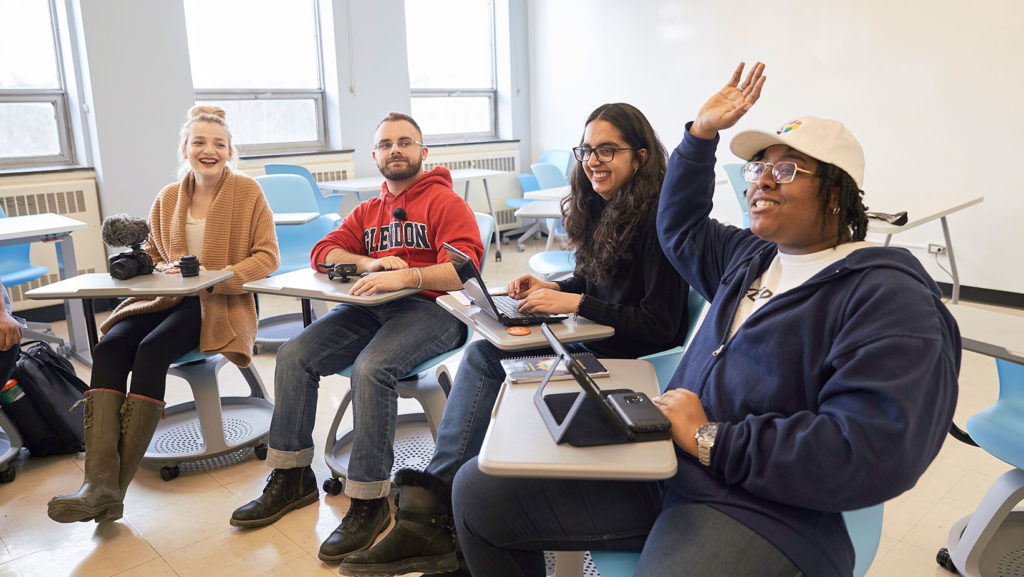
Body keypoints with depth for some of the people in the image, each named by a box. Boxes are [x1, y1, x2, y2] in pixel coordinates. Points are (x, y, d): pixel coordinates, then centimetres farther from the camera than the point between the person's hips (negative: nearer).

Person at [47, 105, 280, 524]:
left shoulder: (247, 192, 0)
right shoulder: (167, 199, 13)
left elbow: (267, 257, -5)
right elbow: (150, 252, 23)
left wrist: (214, 278, -18)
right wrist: (163, 268, -2)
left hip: (221, 304, -5)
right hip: (168, 297, 5)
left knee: (152, 349, -30)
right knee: (109, 348, -23)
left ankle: (117, 485, -24)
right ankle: (99, 482, -29)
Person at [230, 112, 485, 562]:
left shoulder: (445, 202, -1)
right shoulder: (368, 211, 23)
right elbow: (323, 252, 15)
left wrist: (405, 276, -30)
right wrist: (369, 263, -5)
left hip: (430, 309, -6)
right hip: (371, 307, 7)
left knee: (371, 368, -33)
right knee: (293, 356, -10)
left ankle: (369, 502, -21)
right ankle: (291, 478, 2)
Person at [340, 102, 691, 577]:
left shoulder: (657, 220, -18)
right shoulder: (600, 207, 9)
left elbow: (660, 325, -21)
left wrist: (574, 303, -24)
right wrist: (551, 289, -2)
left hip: (636, 358, -9)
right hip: (590, 340, 9)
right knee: (483, 352, -7)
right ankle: (435, 494, -9)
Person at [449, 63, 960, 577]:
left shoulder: (890, 296, -10)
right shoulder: (752, 255, 15)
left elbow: (873, 451, -21)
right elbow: (680, 229, 33)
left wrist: (708, 439, -19)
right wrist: (702, 133, 21)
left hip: (758, 508, -7)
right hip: (659, 460, 7)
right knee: (479, 490, -1)